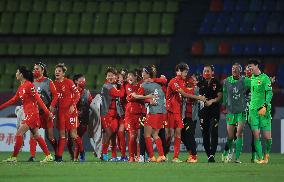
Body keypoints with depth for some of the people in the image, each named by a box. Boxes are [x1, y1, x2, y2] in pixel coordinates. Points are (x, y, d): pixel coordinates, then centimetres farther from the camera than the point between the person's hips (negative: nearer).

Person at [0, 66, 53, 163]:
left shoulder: (29, 85, -13)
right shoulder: (21, 87, 13)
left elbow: (38, 99, -16)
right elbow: (14, 100, 20)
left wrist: (47, 112, -17)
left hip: (32, 114, -9)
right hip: (28, 114, 9)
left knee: (19, 134, -10)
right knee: (36, 135, 11)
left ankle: (14, 157, -7)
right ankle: (48, 156, 13)